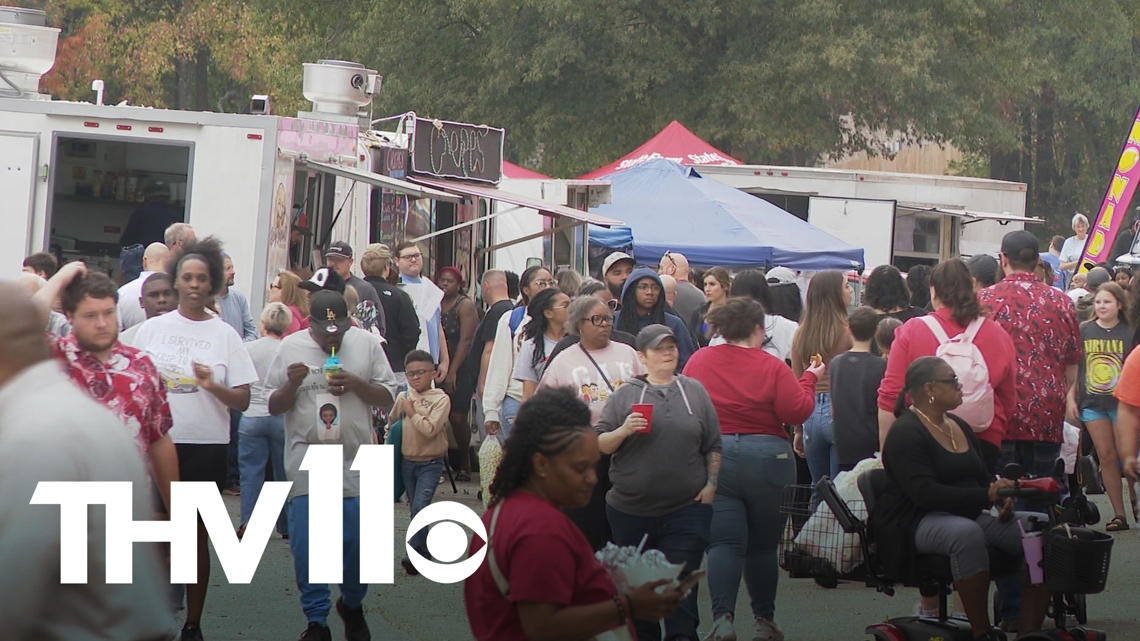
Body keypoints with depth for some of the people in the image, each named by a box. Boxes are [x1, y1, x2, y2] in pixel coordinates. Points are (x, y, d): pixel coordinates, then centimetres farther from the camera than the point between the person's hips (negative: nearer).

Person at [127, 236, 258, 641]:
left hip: (206, 445, 0)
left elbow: (242, 401, 0)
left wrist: (213, 386, -16)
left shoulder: (224, 334, 3)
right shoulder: (153, 329, 5)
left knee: (197, 534, 4)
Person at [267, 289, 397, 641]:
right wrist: (291, 384, -15)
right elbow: (273, 407, 5)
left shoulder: (366, 344, 3)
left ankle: (352, 604, 28)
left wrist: (356, 384, -13)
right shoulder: (291, 347, 2)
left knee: (357, 542, 2)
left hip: (355, 463, 0)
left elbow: (387, 397, 4)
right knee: (306, 546, -2)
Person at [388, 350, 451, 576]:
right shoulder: (403, 398, 3)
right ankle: (425, 552, 24)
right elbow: (391, 423, 19)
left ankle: (416, 555, -14)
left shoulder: (441, 399, -12)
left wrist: (411, 412, -15)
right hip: (407, 462, 6)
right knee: (414, 510, 13)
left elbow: (430, 430, -23)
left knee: (419, 508, -17)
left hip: (430, 463, -6)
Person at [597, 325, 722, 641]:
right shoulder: (625, 395, 3)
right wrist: (623, 431, -16)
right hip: (631, 510, 1)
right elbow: (599, 445, 2)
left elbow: (713, 446, 10)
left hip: (687, 508, -1)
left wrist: (711, 485, 0)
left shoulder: (695, 392, 8)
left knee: (681, 583, -9)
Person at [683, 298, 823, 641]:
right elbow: (797, 412, -12)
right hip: (767, 459, -1)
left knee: (723, 543, -1)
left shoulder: (698, 361, -1)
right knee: (762, 545, 14)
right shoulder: (771, 367, -9)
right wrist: (809, 379, 4)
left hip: (713, 458, 1)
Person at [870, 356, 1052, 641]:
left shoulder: (960, 427, 18)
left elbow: (984, 477, 21)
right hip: (919, 522, -8)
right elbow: (925, 492, -21)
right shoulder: (905, 433, -9)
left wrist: (1003, 495, -4)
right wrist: (987, 495, -26)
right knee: (966, 533, -42)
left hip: (970, 516, 8)